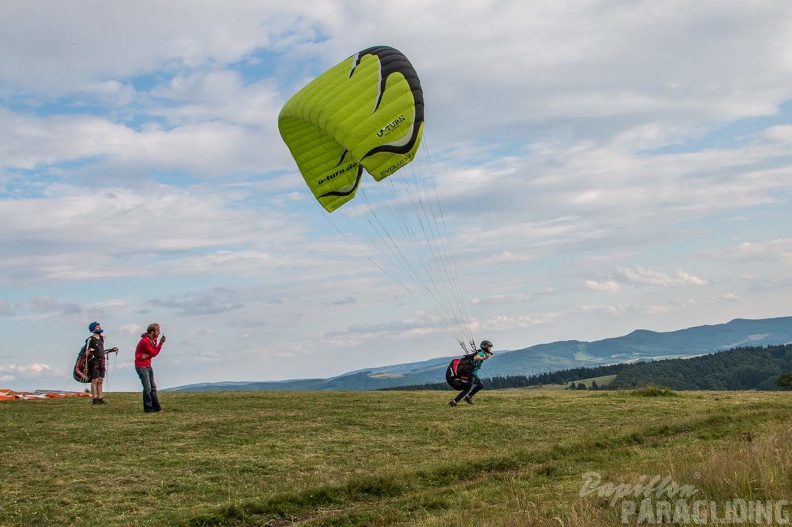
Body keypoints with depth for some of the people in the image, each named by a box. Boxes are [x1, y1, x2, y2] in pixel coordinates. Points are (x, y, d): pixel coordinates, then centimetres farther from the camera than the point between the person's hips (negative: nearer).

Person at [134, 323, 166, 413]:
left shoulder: (153, 340, 7)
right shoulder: (145, 341, -21)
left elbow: (154, 352, 2)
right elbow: (154, 353, -17)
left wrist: (148, 355, -18)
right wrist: (160, 343, -18)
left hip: (148, 366, 10)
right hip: (141, 366, -10)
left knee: (153, 387, 12)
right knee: (147, 388, -9)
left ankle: (156, 407, 19)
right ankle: (148, 409, -2)